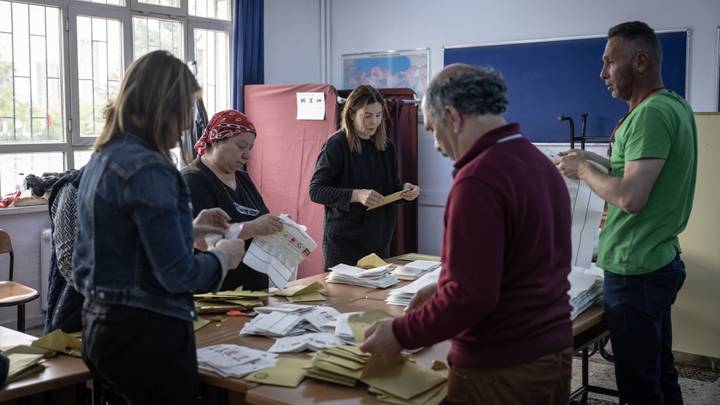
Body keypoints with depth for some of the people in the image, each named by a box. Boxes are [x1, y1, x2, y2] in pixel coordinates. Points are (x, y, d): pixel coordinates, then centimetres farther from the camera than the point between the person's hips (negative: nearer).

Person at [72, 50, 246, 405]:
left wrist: (189, 230, 17)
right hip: (146, 333, -9)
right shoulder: (148, 168, -21)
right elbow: (176, 275, -22)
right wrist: (223, 257, -4)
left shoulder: (101, 159, 7)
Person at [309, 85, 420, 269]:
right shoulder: (336, 145, -10)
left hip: (379, 239, 6)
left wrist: (404, 189, -6)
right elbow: (316, 190, -14)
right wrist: (356, 195, -26)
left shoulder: (385, 145, 8)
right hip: (344, 241, -5)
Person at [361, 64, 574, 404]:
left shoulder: (479, 179, -21)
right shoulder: (543, 164, 7)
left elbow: (472, 296, -24)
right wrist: (444, 289, 16)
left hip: (501, 369, -8)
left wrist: (400, 334, -13)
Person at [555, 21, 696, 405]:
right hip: (660, 262, 10)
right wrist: (597, 162, 11)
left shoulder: (651, 114, -20)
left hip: (635, 272, -10)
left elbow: (631, 198, -26)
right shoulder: (674, 104, 10)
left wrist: (582, 169, -11)